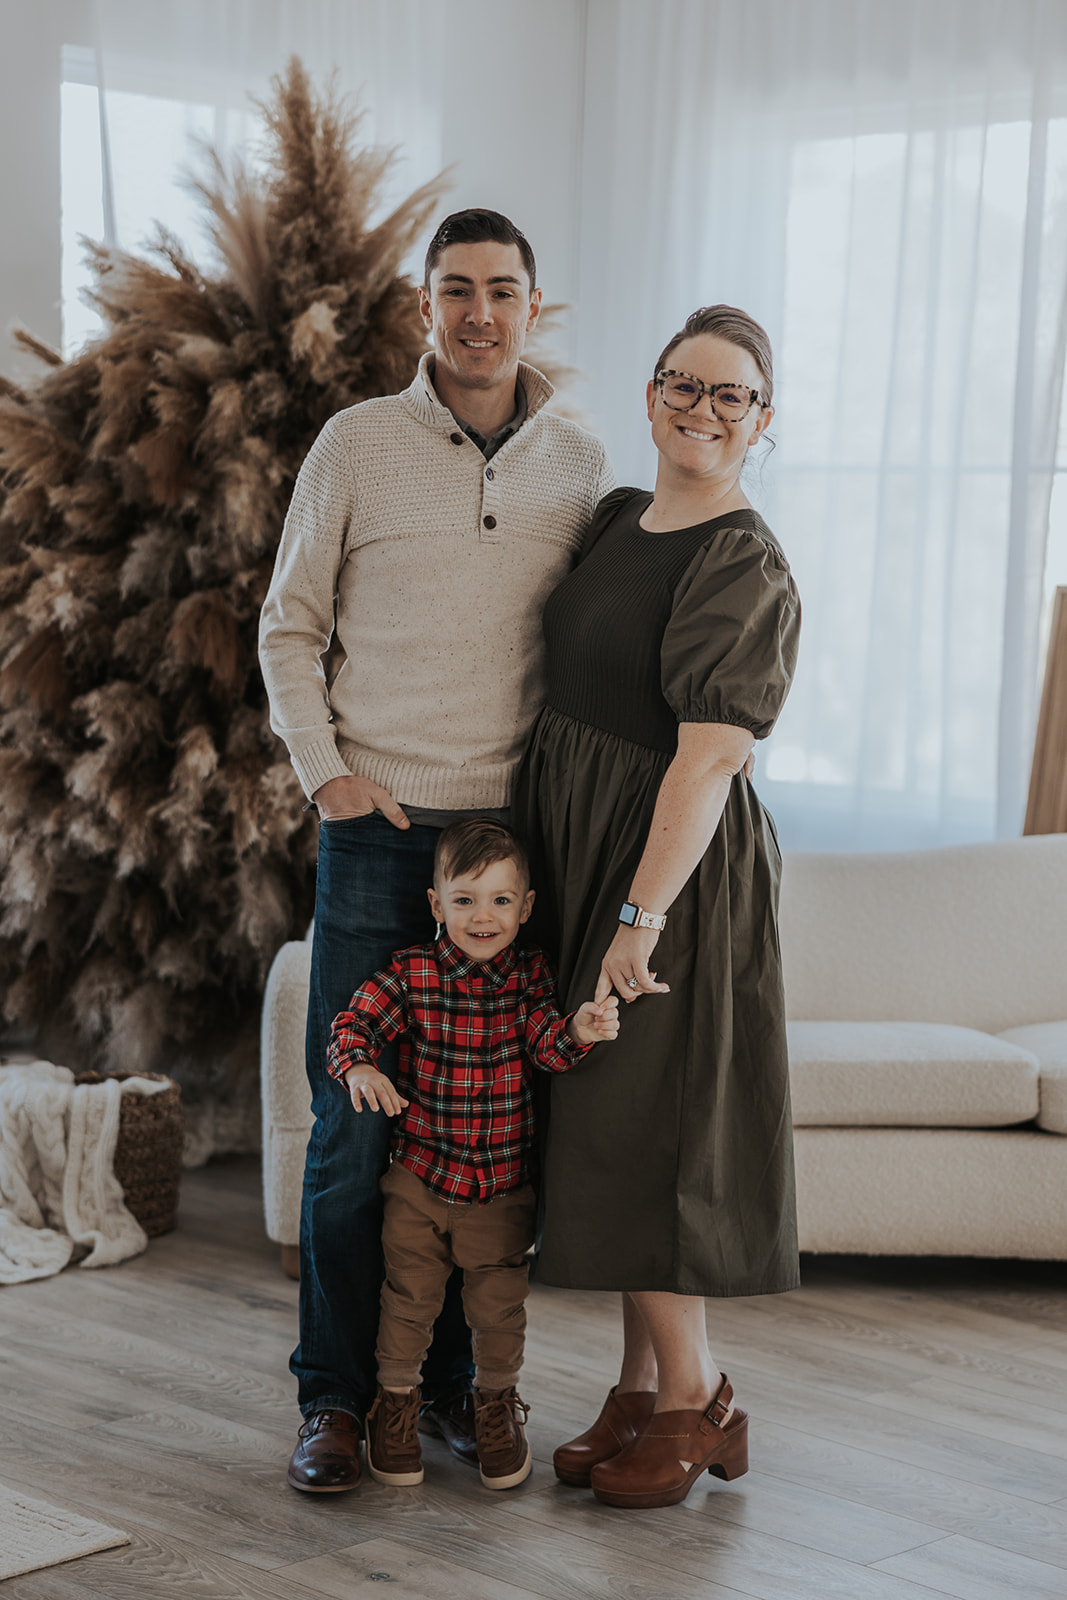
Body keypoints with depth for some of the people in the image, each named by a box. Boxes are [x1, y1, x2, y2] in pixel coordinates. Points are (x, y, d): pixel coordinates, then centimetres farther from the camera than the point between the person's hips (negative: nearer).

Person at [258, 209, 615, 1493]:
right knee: (354, 1122, -1)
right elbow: (288, 626, 6)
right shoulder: (358, 444, 1)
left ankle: (457, 1375, 20)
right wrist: (323, 770, -5)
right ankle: (336, 1396, 10)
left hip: (517, 829, 2)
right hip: (378, 824, -2)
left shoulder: (580, 464, 7)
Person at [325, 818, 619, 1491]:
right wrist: (359, 1067, -29)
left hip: (502, 1183, 1)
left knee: (499, 1304, 8)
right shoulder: (411, 974, -7)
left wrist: (579, 1031, -39)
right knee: (410, 1295, 8)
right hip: (419, 1175, 0)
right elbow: (354, 1022, -8)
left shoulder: (532, 977, -4)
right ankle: (397, 1400, 30)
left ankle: (498, 1404, 31)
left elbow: (546, 1043, -16)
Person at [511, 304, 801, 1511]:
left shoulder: (747, 570, -16)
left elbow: (710, 755, -22)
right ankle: (643, 1386, 20)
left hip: (670, 867, -8)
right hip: (579, 850, 8)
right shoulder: (616, 519, 10)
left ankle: (692, 1399, 8)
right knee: (605, 1125, 11)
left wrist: (642, 915, -26)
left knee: (639, 1128, -5)